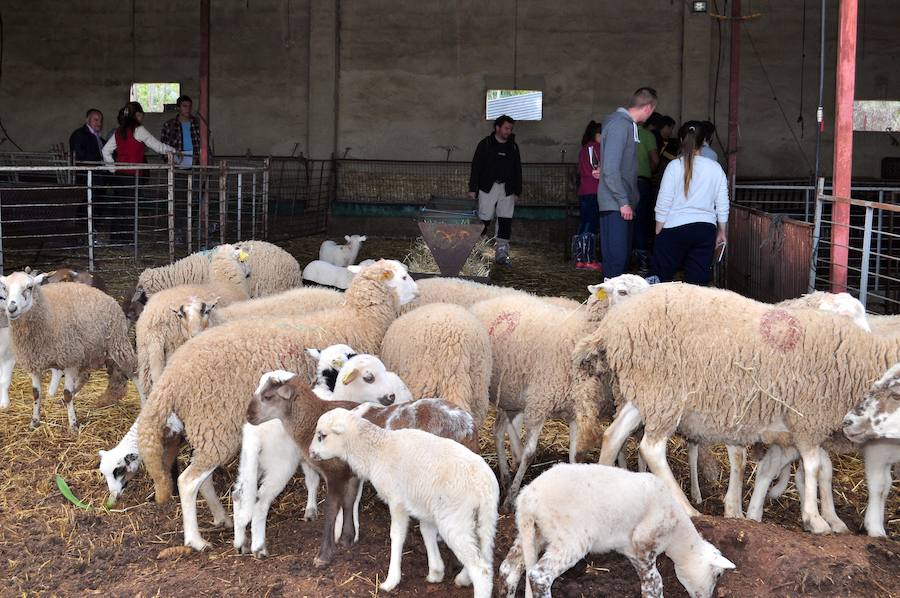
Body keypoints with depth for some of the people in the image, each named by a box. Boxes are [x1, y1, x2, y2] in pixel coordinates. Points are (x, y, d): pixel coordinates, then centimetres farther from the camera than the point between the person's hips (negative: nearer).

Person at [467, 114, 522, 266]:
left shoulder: (513, 147, 12)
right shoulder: (485, 144, 0)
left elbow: (517, 170, 17)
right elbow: (476, 167, -1)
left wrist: (517, 191, 13)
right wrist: (472, 188, -6)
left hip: (507, 189, 3)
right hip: (487, 188, -3)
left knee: (505, 221, -1)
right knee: (484, 219, -5)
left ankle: (502, 254, 4)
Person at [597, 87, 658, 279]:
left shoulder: (628, 124, 15)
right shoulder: (619, 125, -15)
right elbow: (610, 169, -21)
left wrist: (629, 200, 16)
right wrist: (623, 202, -19)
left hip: (623, 204, 10)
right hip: (614, 205, -10)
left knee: (624, 254, 12)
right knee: (616, 256, -9)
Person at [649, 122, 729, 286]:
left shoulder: (674, 166, -5)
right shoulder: (715, 168, 3)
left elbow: (663, 203, -4)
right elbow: (722, 205, 7)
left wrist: (658, 232, 5)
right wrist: (722, 232, 18)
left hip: (675, 228, -3)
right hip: (706, 230, 3)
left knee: (659, 279, 5)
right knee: (697, 282, 5)